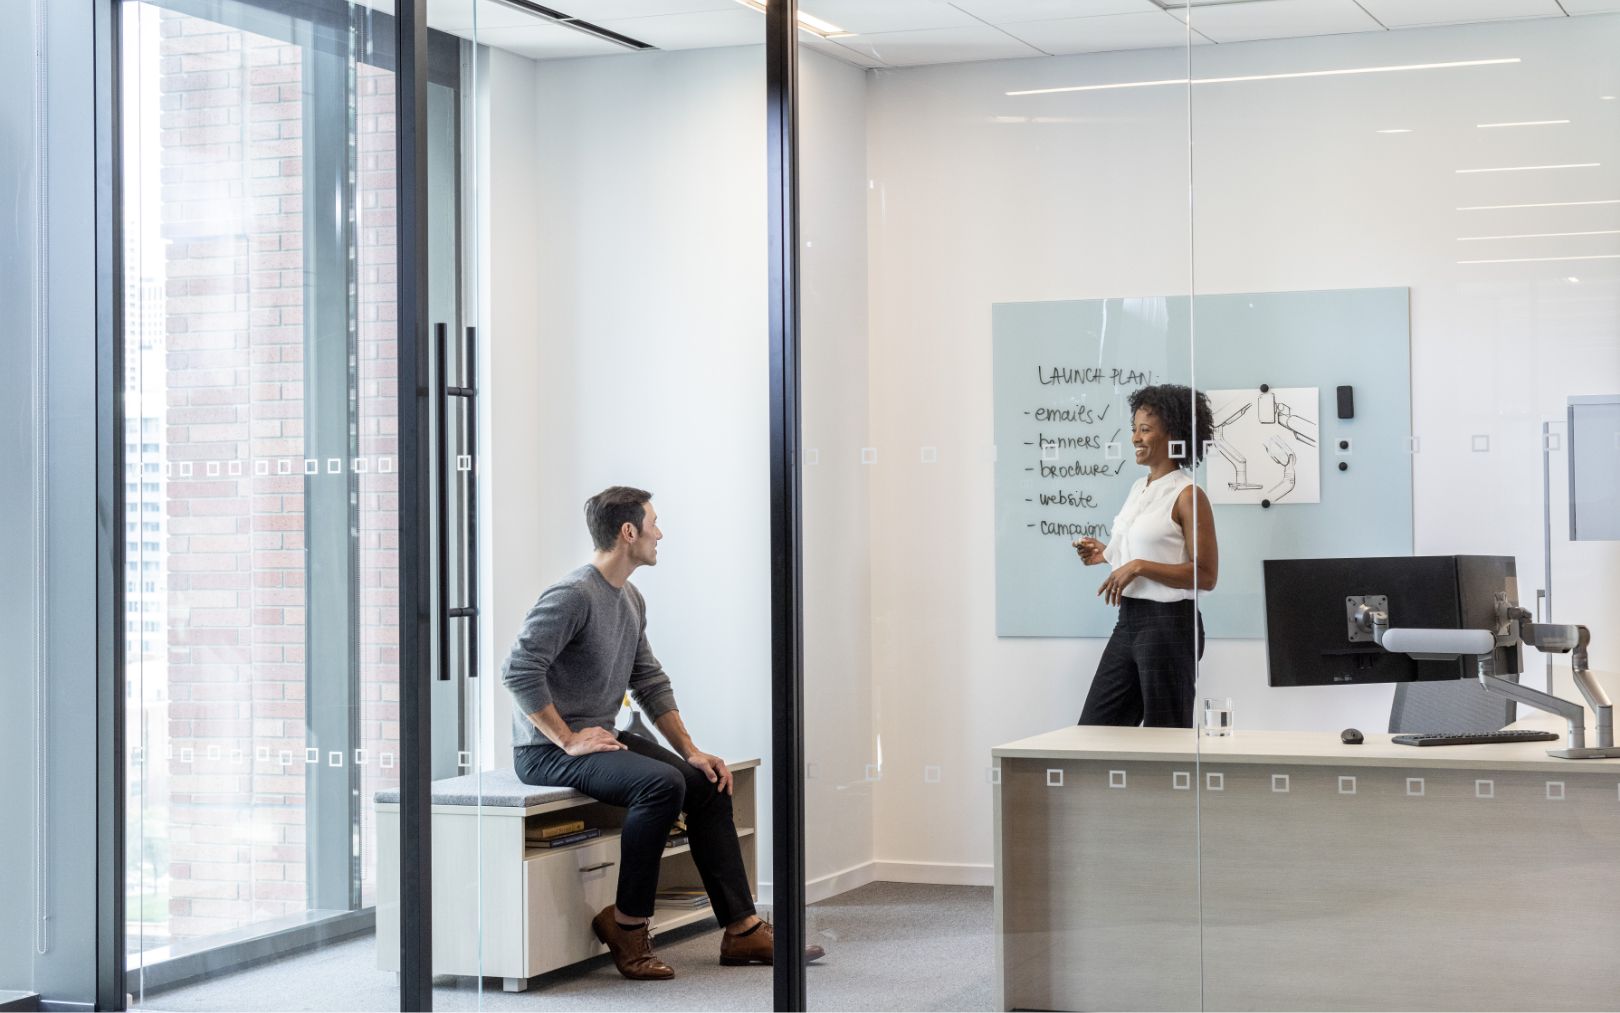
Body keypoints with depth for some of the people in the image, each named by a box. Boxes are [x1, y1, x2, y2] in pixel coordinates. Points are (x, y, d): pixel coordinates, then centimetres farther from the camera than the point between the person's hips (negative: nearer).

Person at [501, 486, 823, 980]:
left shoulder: (631, 600, 13)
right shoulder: (573, 595, -18)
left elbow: (650, 682, 18)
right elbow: (519, 671, -26)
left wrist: (690, 750, 8)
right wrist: (569, 740, -23)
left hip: (600, 738, 9)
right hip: (547, 752, -9)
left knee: (707, 784, -2)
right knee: (661, 783, -30)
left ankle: (741, 930, -1)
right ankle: (627, 922, -17)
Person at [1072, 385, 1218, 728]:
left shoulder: (1187, 495, -12)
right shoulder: (1140, 488, 12)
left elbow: (1206, 575, -17)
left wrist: (1138, 567, -20)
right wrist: (1107, 554, 8)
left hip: (1169, 623, -8)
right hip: (1129, 620, 8)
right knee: (1093, 729, 10)